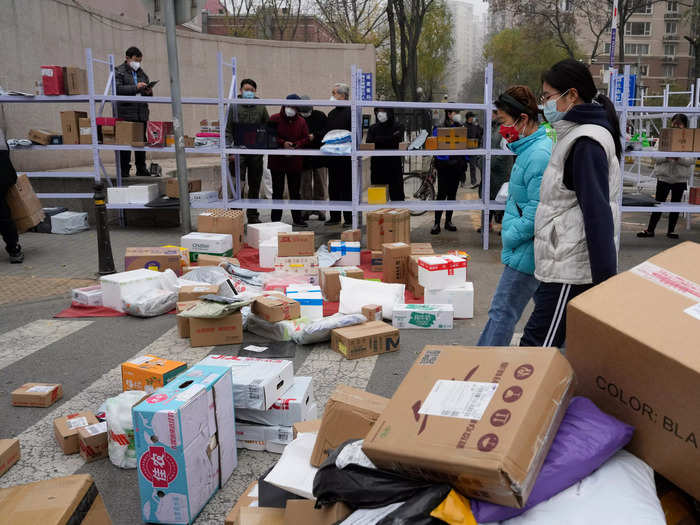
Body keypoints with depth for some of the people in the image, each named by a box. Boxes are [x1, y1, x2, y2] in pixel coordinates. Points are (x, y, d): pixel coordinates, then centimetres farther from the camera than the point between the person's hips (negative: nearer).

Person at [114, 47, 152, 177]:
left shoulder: (142, 73, 20)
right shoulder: (118, 71, 2)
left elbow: (147, 94, 26)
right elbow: (118, 89, -12)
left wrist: (148, 92, 2)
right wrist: (135, 87, -19)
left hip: (141, 113, 6)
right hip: (125, 113, -6)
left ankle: (141, 169, 13)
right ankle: (124, 170, -2)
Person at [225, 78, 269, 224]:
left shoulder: (261, 107, 7)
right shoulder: (234, 107, 0)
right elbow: (228, 131, 0)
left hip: (256, 153, 3)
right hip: (239, 152, -3)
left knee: (255, 186, 9)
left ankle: (253, 215, 19)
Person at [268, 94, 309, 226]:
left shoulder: (301, 121, 7)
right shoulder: (274, 119, -1)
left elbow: (306, 139, 4)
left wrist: (296, 145, -14)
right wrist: (283, 143, -18)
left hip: (295, 161, 2)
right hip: (277, 160, -2)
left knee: (295, 191, 9)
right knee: (277, 191, 4)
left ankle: (297, 218, 17)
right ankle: (275, 219, 11)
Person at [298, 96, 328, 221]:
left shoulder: (320, 116, 0)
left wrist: (315, 136, -16)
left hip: (320, 156, 0)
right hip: (304, 158, 0)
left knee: (320, 184, 5)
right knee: (306, 185, 5)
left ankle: (319, 209, 13)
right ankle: (307, 210, 12)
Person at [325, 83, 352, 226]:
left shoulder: (351, 112, -7)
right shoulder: (332, 113, 18)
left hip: (346, 157, -8)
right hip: (332, 156, 8)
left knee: (347, 188, -3)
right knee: (333, 187, 10)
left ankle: (349, 218, 3)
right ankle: (334, 216, 19)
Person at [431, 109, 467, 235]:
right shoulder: (439, 129, -1)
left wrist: (464, 165, 3)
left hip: (456, 166, 4)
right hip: (444, 166, -4)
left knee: (452, 194, 9)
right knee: (442, 194, -7)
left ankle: (448, 221, 17)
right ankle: (437, 223, -3)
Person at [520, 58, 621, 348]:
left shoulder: (586, 143, -15)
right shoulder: (577, 135, 16)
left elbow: (598, 215, -20)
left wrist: (605, 279, -21)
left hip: (571, 270, -10)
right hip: (566, 266, 10)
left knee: (536, 346, -7)